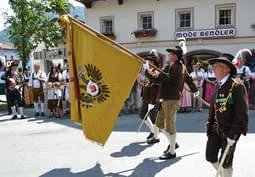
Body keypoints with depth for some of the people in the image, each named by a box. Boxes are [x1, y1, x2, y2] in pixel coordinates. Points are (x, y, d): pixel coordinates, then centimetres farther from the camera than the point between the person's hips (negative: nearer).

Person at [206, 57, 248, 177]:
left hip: (230, 130, -6)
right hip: (216, 129, 7)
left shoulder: (236, 85, -16)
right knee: (210, 156, 8)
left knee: (225, 162, 5)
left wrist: (233, 135, -19)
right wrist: (210, 124, 14)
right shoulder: (218, 86, 8)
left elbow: (242, 113, -18)